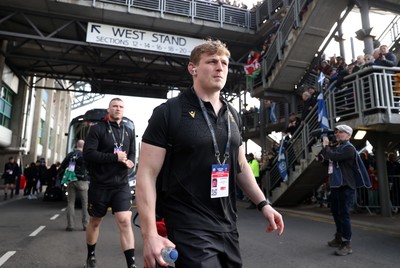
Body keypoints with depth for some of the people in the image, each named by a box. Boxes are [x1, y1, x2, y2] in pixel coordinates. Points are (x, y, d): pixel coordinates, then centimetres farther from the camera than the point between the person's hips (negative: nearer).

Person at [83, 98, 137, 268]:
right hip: (99, 184, -2)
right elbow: (88, 154, -15)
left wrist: (130, 162, -11)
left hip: (121, 185, 2)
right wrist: (115, 157, -21)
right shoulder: (97, 129, -5)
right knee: (95, 222, 15)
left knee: (125, 222, -9)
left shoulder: (129, 132, 9)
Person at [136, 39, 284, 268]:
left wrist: (263, 203, 9)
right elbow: (147, 174, -14)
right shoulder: (169, 113, -11)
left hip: (228, 227, 7)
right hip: (189, 230, -6)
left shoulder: (232, 115, 8)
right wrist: (150, 234, -20)